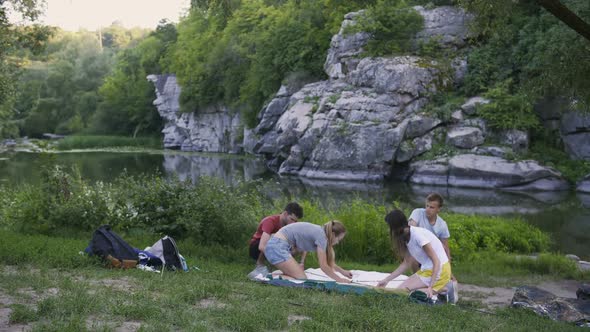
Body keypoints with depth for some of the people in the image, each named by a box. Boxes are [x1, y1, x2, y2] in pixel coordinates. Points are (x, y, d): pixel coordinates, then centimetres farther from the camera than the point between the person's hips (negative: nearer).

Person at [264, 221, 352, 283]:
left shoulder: (320, 231, 13)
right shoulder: (321, 236, -13)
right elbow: (323, 266, -12)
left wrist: (342, 271, 26)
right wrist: (339, 279, -3)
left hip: (275, 246, 10)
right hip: (278, 246, -10)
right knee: (301, 278, -11)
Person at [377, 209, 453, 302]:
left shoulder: (417, 235, -23)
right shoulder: (407, 237, 4)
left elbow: (436, 261, -23)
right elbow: (406, 263, 11)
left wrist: (431, 287, -29)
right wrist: (387, 280, 9)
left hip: (439, 270, -9)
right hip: (427, 269, 9)